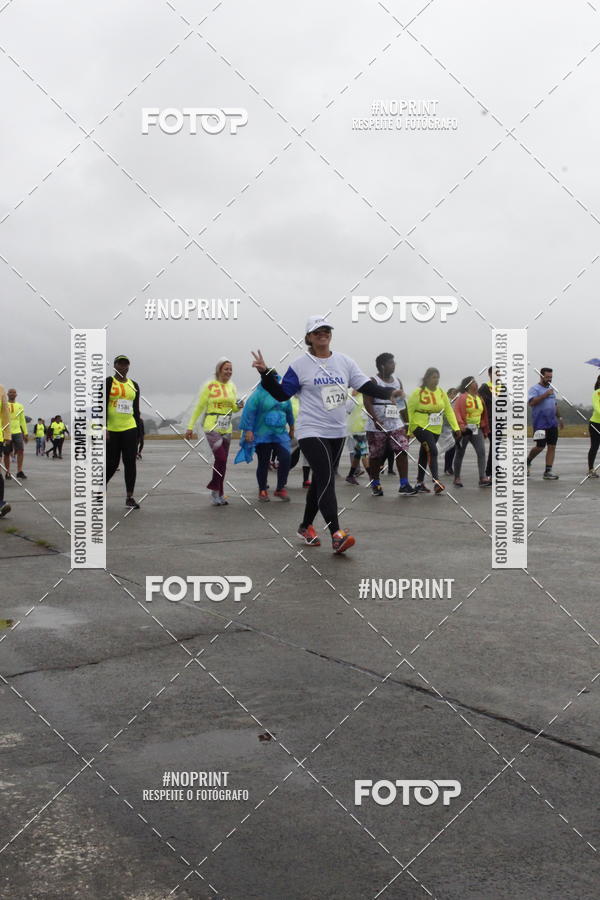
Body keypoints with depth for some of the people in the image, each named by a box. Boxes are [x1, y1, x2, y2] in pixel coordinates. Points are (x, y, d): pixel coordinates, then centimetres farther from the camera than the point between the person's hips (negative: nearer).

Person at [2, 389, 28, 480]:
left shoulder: (20, 406, 12)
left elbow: (23, 420, 16)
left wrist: (25, 433, 12)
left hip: (17, 432, 2)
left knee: (21, 450, -13)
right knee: (7, 453, 3)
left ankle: (19, 471, -8)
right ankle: (8, 472, 14)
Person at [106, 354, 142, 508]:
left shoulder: (134, 385, 11)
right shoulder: (108, 382, -2)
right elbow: (102, 406, -7)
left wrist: (138, 429, 13)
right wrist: (104, 429, -14)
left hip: (130, 428, 3)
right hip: (112, 430, -3)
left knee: (130, 462, -2)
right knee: (112, 463, 2)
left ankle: (130, 497, 2)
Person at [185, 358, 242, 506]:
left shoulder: (232, 386, 9)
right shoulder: (209, 386, -6)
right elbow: (199, 407, -2)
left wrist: (238, 406, -6)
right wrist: (190, 427, -3)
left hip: (226, 429, 6)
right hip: (211, 427, -5)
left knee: (222, 462, 8)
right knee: (221, 458, -16)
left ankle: (217, 494, 18)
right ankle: (216, 492, 0)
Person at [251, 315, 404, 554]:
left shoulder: (344, 362, 5)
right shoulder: (300, 365, -4)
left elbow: (367, 387, 0)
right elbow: (282, 394, -1)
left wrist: (389, 392, -17)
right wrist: (266, 373, -14)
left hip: (337, 433, 5)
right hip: (312, 432, -5)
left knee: (321, 480, 15)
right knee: (326, 479, -17)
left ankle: (306, 526, 31)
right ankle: (336, 534, -22)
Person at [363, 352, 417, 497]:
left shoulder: (397, 381, 12)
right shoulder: (373, 381, -7)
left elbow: (402, 403, 17)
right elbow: (367, 402, -16)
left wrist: (406, 422, 12)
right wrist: (375, 420, -28)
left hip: (396, 425, 5)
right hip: (377, 426, -5)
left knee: (402, 451, -7)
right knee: (376, 456, 3)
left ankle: (404, 485, -7)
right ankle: (375, 485, 19)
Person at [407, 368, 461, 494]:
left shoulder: (441, 393, 6)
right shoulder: (418, 392, -9)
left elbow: (449, 411, 7)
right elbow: (409, 411, -6)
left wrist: (456, 428, 0)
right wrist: (408, 431, -6)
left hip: (435, 429, 6)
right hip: (420, 427, -6)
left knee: (425, 454, 14)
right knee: (432, 451, -20)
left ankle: (419, 483, 24)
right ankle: (436, 483, -24)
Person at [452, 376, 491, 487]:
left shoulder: (479, 398, 12)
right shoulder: (462, 397, -8)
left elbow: (483, 415, 18)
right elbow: (457, 412, -19)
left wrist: (485, 429, 18)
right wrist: (461, 425, -30)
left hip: (476, 430, 5)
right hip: (464, 430, -5)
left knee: (481, 452, -9)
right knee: (460, 454, 6)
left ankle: (483, 478, -11)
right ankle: (457, 478, 17)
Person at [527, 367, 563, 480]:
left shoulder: (550, 388, 17)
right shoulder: (535, 389, -6)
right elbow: (532, 402, -22)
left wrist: (559, 418, 25)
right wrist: (545, 395, -25)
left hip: (552, 423, 7)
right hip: (540, 424, -7)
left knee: (552, 447, 1)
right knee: (540, 447, -5)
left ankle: (548, 472, 3)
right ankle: (528, 462, 23)